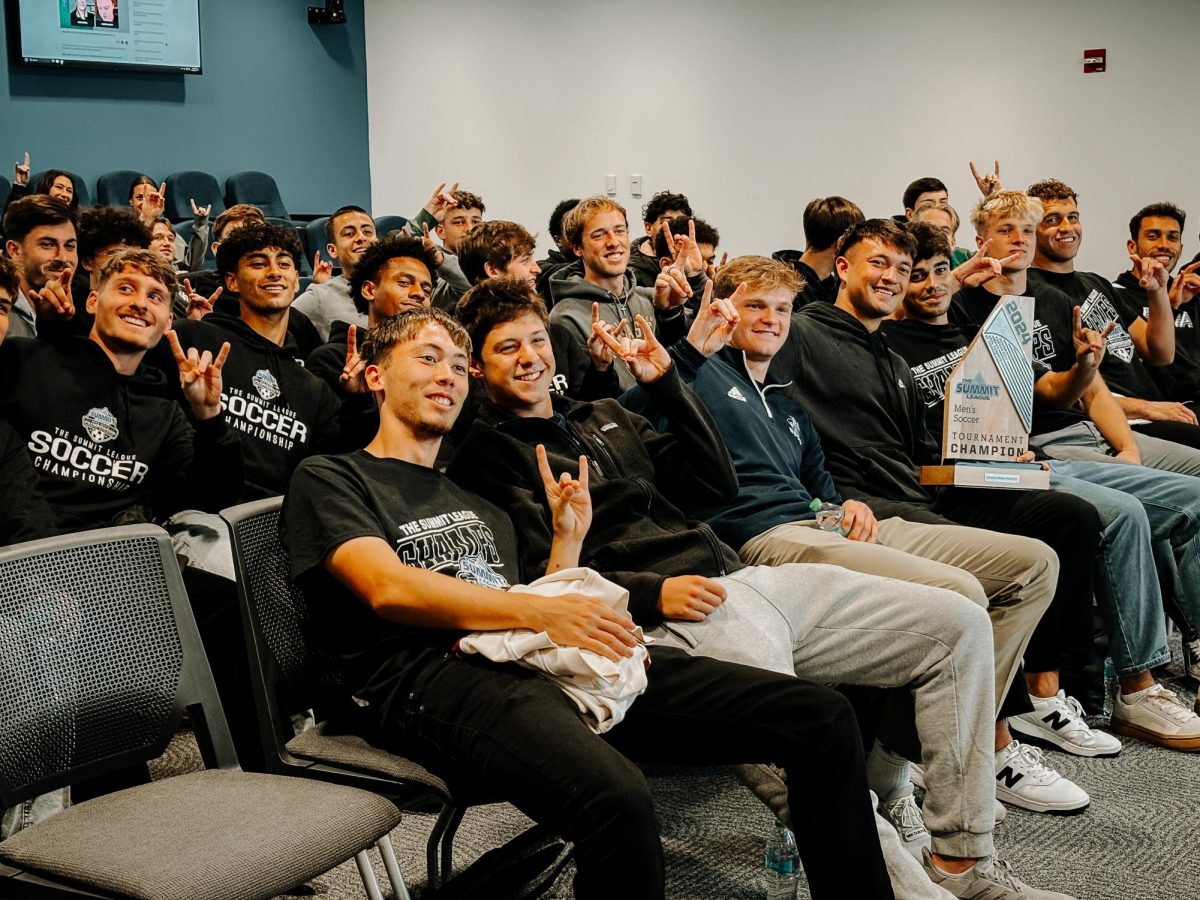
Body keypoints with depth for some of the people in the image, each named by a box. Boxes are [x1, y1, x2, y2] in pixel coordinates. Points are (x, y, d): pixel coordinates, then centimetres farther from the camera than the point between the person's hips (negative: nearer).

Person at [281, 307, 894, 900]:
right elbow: (389, 589, -8)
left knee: (821, 718, -6)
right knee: (616, 799, -41)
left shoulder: (477, 505, 32)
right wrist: (540, 613, -16)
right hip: (433, 673, -7)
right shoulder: (327, 480, 12)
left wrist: (568, 537, 15)